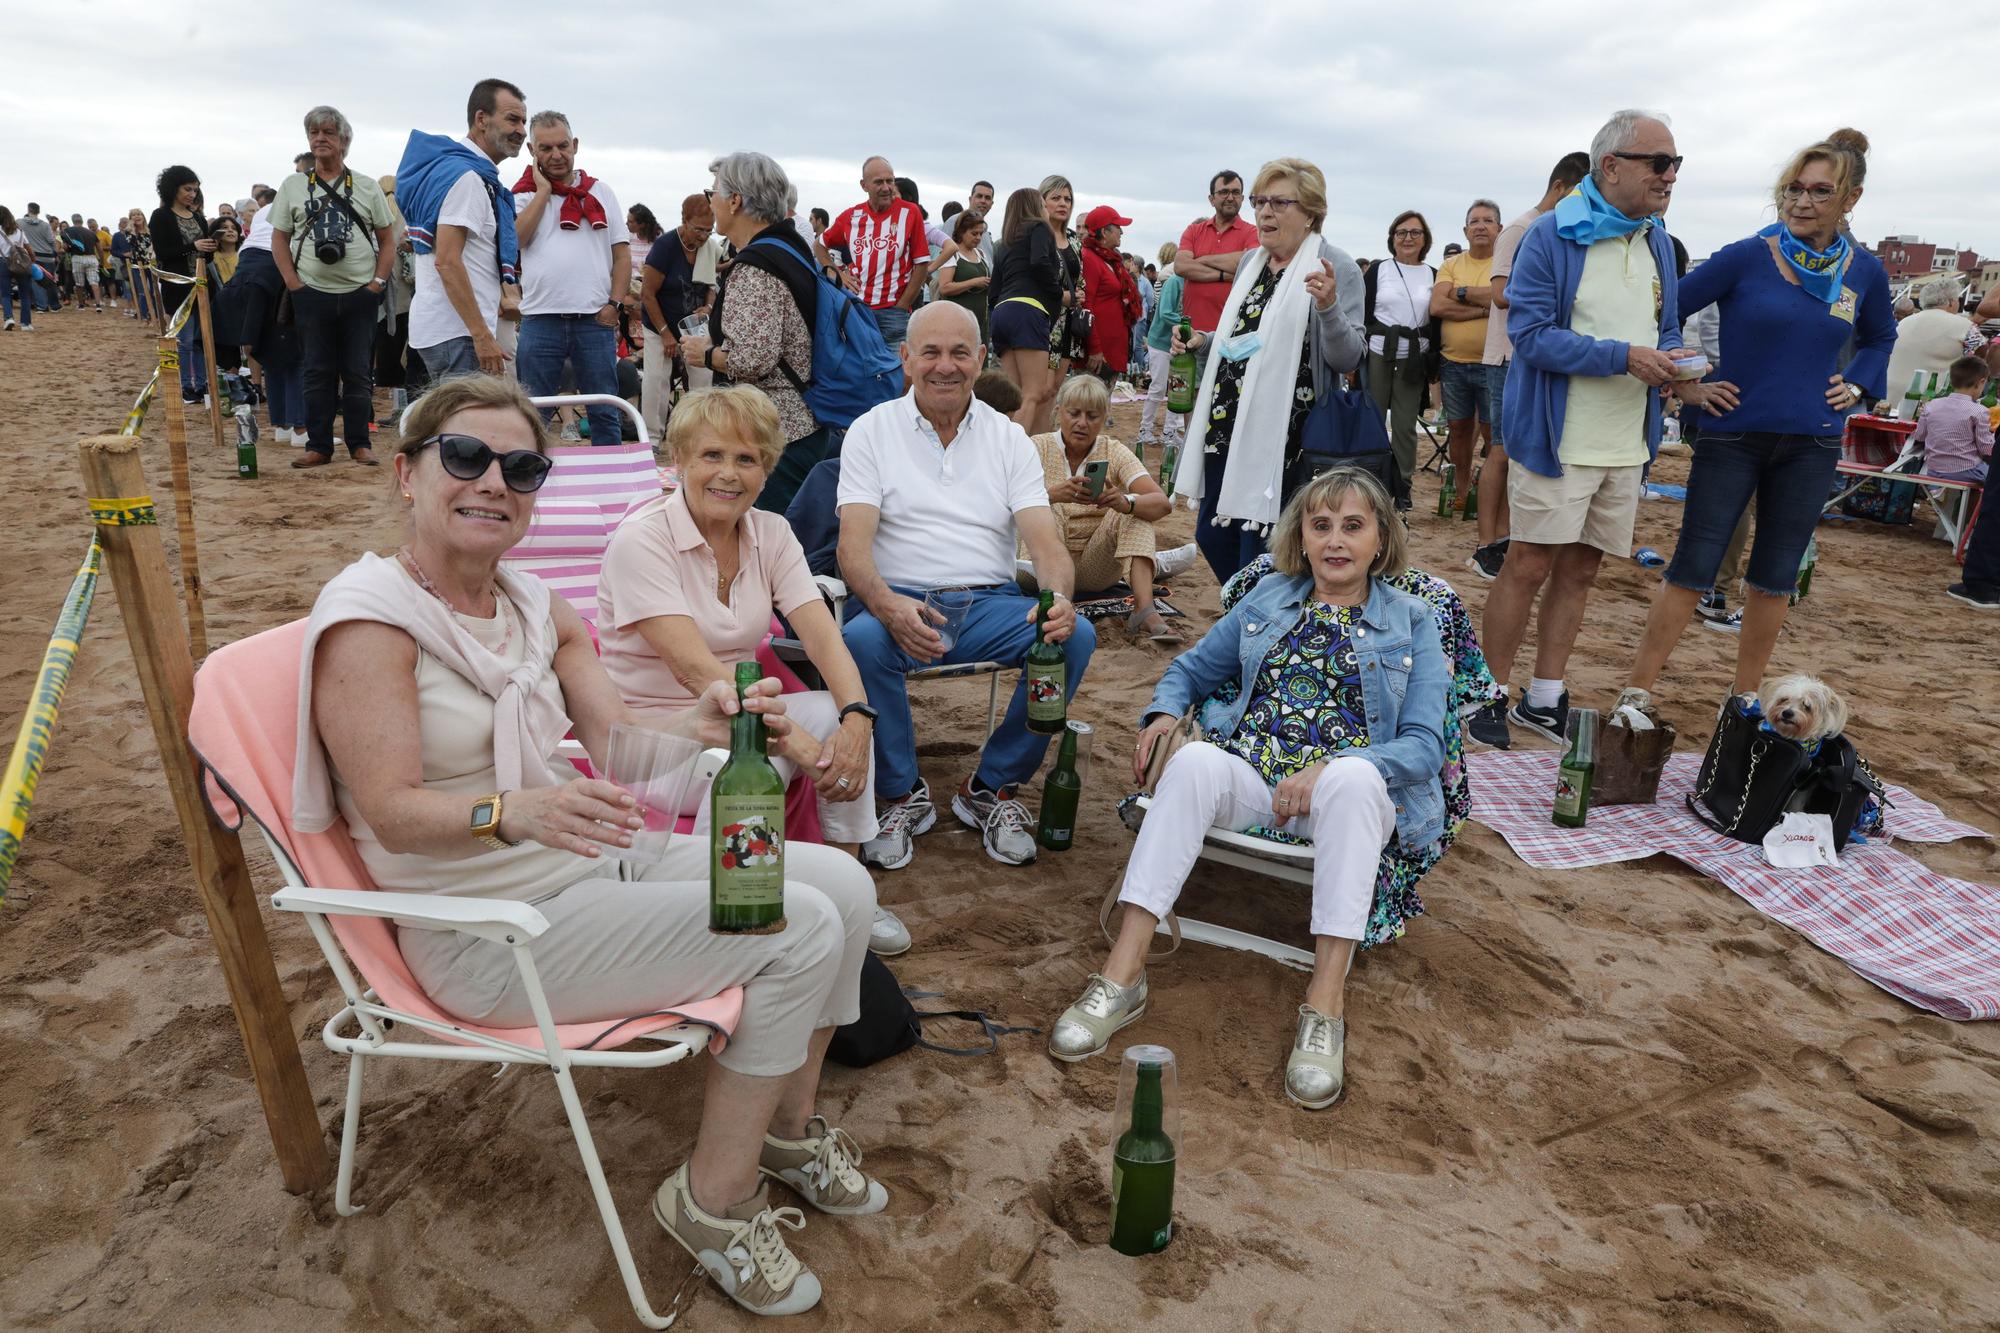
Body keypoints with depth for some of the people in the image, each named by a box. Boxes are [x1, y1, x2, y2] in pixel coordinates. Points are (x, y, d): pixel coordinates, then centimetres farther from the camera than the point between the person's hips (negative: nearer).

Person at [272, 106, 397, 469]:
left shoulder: (367, 187, 7)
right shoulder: (292, 186, 9)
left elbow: (387, 239, 8)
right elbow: (279, 239, 10)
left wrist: (378, 282, -4)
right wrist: (293, 284, -2)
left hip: (360, 295, -1)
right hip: (312, 294, 1)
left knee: (359, 374, 2)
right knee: (317, 374, 4)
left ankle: (360, 444, 10)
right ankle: (319, 446, 9)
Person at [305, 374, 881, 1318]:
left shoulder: (538, 609, 8)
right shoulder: (368, 619, -15)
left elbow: (618, 749, -1)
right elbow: (393, 812, -23)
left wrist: (701, 730, -22)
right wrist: (515, 811, -42)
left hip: (590, 866, 8)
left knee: (840, 882, -1)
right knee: (801, 929, -18)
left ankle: (788, 1123, 20)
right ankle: (714, 1198, 1)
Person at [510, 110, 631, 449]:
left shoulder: (599, 192, 12)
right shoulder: (525, 194, 8)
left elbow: (622, 255, 9)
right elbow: (517, 238, -10)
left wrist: (614, 303, -3)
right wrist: (543, 190, -4)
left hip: (595, 320, 1)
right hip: (540, 320, -1)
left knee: (605, 412, 5)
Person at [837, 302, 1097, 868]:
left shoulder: (1008, 438, 12)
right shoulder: (872, 430, 5)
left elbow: (1044, 539, 0)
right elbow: (853, 544, -7)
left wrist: (1059, 598, -24)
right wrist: (887, 606, -30)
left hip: (990, 604, 3)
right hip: (901, 603, -2)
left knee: (1076, 636, -26)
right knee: (859, 642, -36)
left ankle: (991, 789, -6)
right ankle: (903, 794, -9)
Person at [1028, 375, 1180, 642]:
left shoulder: (1114, 452, 0)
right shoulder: (1038, 447, -3)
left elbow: (1162, 503, -15)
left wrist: (1125, 503, -37)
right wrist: (1054, 494, -41)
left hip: (1097, 568, 1)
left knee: (1136, 509, -20)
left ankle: (1144, 609, -35)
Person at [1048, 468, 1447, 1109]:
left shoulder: (1412, 621, 10)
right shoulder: (1269, 597, 18)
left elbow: (1423, 746, -1)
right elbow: (1192, 667, 25)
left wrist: (1329, 768, -19)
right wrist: (1163, 711, 1)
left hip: (1352, 791, -2)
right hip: (1250, 778, 2)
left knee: (1352, 776, -38)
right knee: (1196, 760, -33)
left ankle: (1325, 1004, -39)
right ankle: (1123, 972, -35)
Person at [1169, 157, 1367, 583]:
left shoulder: (1335, 267, -7)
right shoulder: (1251, 262, 13)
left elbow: (1348, 359, -13)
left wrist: (1328, 308, -29)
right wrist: (1202, 342, 8)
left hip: (1282, 433, -7)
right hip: (1228, 423, 7)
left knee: (1258, 549, -2)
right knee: (1211, 535, 13)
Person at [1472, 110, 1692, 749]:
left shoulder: (1657, 240, 11)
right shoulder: (1553, 235, -9)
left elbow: (1666, 329, 18)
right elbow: (1530, 333, -16)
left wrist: (1675, 365, -5)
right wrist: (1623, 357, -22)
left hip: (1627, 444, 7)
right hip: (1559, 438, -6)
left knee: (1580, 570, 11)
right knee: (1529, 567, -4)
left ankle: (1543, 699, 21)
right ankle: (1489, 696, 9)